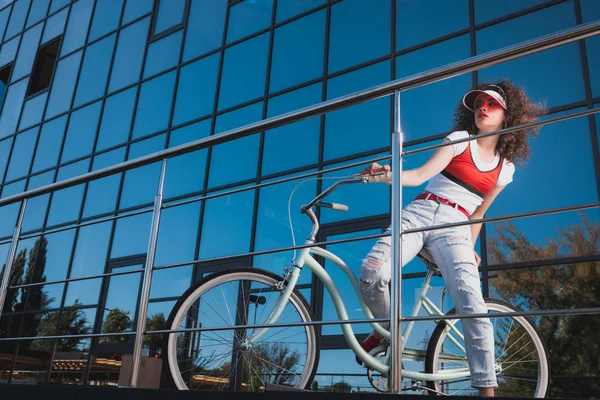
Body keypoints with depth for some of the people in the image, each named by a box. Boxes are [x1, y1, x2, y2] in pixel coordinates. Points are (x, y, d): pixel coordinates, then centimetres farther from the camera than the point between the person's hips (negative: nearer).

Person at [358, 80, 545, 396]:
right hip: (419, 213, -1)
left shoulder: (505, 168, 16)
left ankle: (486, 388, -13)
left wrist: (469, 248, 18)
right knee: (370, 274, -24)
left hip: (454, 230, 1)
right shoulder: (460, 139, 8)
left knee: (471, 303, -22)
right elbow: (421, 174, -4)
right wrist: (386, 174, -21)